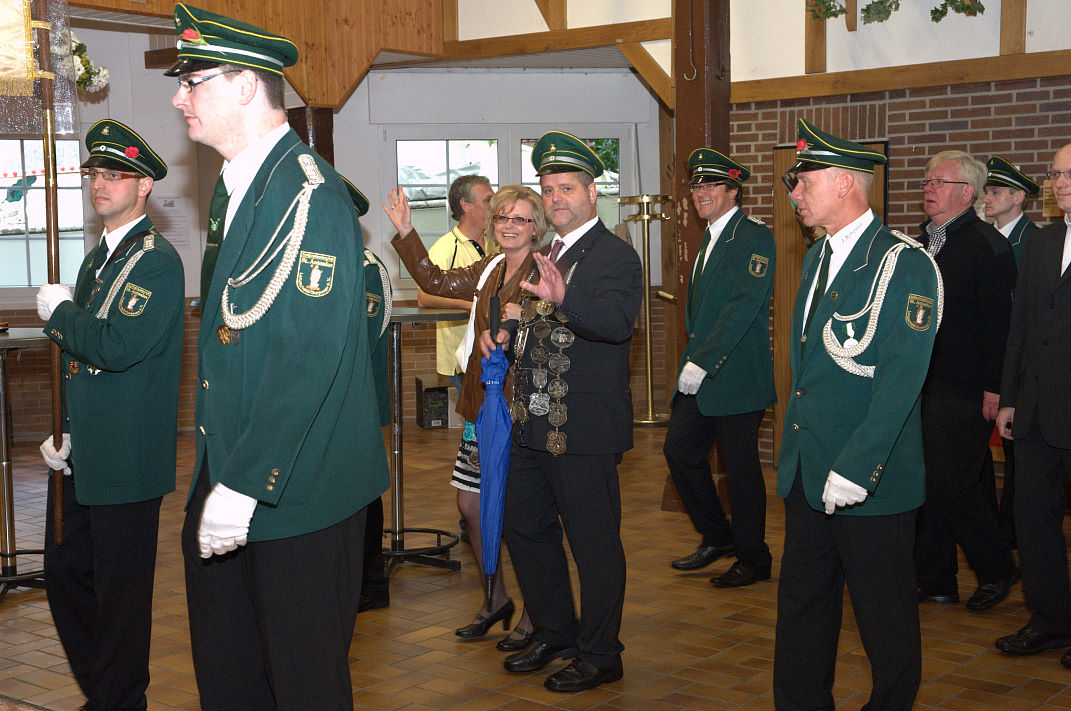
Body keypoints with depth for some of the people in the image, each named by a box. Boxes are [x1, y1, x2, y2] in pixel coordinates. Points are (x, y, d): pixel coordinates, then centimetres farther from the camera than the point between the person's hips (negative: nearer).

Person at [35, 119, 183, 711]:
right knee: (63, 576, 16)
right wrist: (64, 434, 11)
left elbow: (117, 347, -26)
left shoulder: (157, 261, -13)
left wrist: (60, 312, -10)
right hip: (83, 455, 9)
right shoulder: (98, 258, 16)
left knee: (119, 594, 2)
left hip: (125, 461, -9)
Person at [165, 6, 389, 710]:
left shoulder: (307, 193, -17)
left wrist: (244, 485, -24)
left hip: (298, 488, -9)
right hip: (231, 474, 9)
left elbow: (310, 356, -24)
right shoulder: (236, 186, 14)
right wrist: (219, 477, 14)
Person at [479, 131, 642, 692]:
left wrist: (562, 297, -47)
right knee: (526, 531, 17)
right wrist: (505, 334, 8)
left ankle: (599, 656, 16)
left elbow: (618, 321, -30)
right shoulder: (548, 256, 17)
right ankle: (554, 635, 34)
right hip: (532, 425, 9)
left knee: (593, 543, 1)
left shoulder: (615, 256, -10)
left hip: (582, 432, -9)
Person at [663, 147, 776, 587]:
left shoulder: (754, 238, -11)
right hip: (700, 373, 9)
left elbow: (744, 305, -20)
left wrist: (703, 363, -21)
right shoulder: (710, 239, 18)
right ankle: (717, 537, 25)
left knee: (741, 468, 0)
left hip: (736, 375, -9)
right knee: (679, 450, 8)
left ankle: (753, 559, 14)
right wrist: (691, 359, 12)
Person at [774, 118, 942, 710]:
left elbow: (900, 378, -19)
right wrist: (796, 453, 13)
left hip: (871, 482, -8)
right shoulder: (816, 260, 15)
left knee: (884, 616, 6)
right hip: (806, 473, 8)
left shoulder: (905, 265, -12)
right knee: (802, 605, 14)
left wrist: (855, 467, -23)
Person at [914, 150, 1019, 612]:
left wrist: (993, 388, -19)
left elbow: (999, 323, -15)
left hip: (965, 392, -8)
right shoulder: (921, 243, 14)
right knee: (926, 486, 10)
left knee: (951, 484, -7)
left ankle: (997, 569, 14)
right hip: (921, 385, 8)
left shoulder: (987, 246, -10)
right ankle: (935, 582, 19)